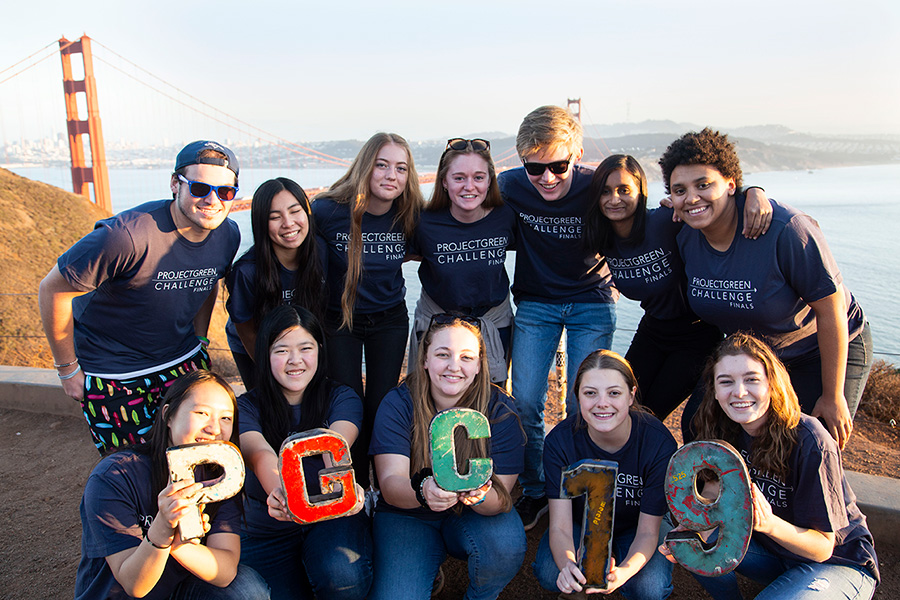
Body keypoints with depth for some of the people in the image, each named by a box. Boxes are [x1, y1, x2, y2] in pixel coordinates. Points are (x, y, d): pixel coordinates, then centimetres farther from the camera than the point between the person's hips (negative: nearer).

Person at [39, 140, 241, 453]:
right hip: (112, 375, -5)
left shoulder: (228, 234, -9)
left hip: (184, 362, 5)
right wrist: (68, 369, -10)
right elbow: (53, 290, -18)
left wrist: (199, 342, 11)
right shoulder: (127, 236, -29)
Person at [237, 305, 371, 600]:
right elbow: (261, 455, -22)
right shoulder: (246, 407, -1)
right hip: (266, 531, 1)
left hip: (331, 518, -1)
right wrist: (278, 493, -46)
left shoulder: (342, 398, 1)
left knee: (342, 575, -30)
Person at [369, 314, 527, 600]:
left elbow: (501, 498, -19)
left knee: (507, 543, -31)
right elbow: (390, 484, -24)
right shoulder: (398, 405, -15)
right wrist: (423, 491, -47)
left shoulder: (500, 411, -15)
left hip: (473, 516, 1)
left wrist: (481, 496, -44)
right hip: (408, 517, 0)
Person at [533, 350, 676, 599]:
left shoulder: (660, 443, -28)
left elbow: (647, 531, -23)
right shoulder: (560, 441, -25)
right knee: (549, 575, -27)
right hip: (581, 523, 1)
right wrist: (568, 565, -49)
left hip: (634, 527, 0)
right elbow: (559, 525, -24)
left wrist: (624, 570, -46)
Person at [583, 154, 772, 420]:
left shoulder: (665, 222, -28)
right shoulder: (603, 240, -9)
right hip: (652, 330, 5)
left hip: (697, 335, -5)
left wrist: (754, 192, -42)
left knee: (650, 413, -2)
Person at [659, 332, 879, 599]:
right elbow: (712, 492, -2)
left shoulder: (810, 444, -28)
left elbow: (823, 547, -23)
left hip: (840, 562, -5)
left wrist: (770, 524, -42)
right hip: (772, 549, 5)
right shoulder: (725, 429, -11)